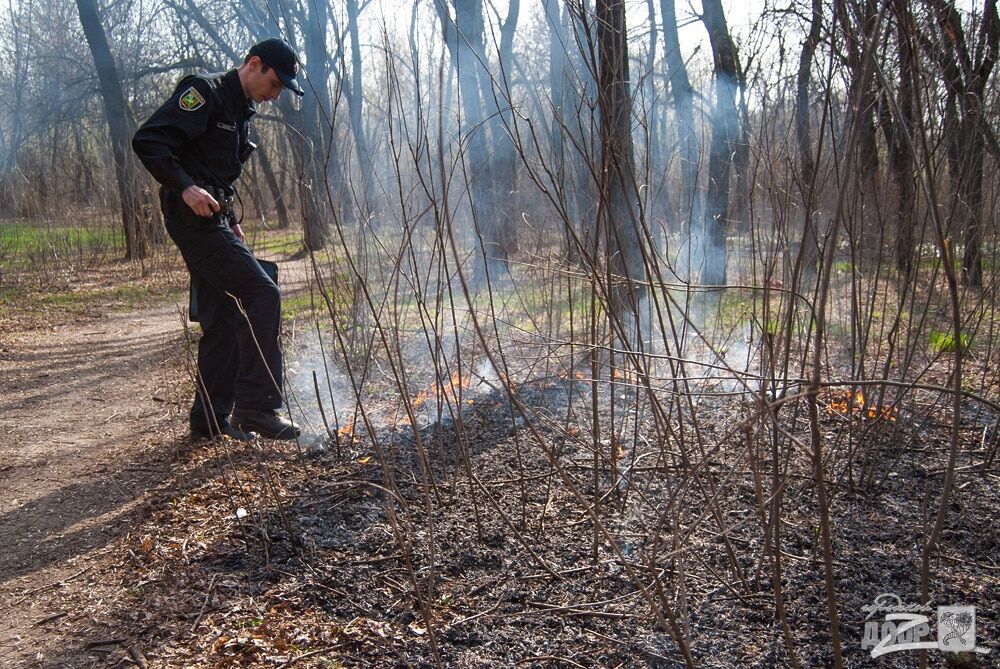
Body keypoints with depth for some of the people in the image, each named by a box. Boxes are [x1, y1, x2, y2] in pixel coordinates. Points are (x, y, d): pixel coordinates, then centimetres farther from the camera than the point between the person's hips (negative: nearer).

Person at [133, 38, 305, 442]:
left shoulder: (242, 111, 20)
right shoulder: (204, 92, -9)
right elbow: (147, 141, -17)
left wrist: (231, 221, 18)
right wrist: (185, 187, -27)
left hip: (211, 220, 10)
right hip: (192, 216, -10)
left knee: (222, 318, 9)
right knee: (262, 294, -17)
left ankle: (210, 420, 16)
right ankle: (255, 406, -15)